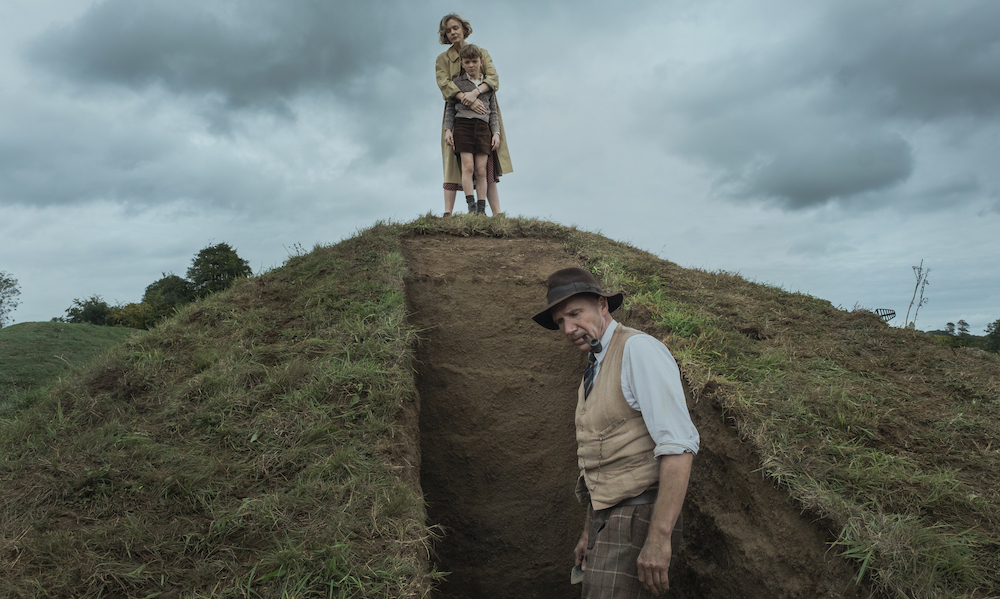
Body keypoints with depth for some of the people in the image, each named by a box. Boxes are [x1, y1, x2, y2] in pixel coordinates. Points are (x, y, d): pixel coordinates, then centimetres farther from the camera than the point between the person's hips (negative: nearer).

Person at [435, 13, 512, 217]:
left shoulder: (482, 52, 12)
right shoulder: (442, 59, 9)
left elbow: (493, 78, -4)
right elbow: (444, 84, -9)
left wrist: (475, 92, -25)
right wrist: (467, 99, -27)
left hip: (484, 116, 1)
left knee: (488, 166, -4)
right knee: (454, 165, -9)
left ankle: (497, 215, -7)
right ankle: (447, 214, -15)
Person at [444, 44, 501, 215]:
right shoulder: (457, 83, 12)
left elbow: (493, 112, 15)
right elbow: (450, 108, 10)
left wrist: (496, 133, 5)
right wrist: (448, 129, -1)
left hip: (483, 126, 1)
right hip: (462, 124, -1)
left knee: (481, 170, -5)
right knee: (468, 166, -14)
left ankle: (481, 209, -5)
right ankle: (471, 205, -16)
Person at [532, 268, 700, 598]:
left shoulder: (639, 349, -13)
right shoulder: (593, 372, 15)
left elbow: (678, 444, -22)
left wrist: (659, 537, -26)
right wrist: (589, 533, 19)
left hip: (637, 516, -9)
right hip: (606, 518, 9)